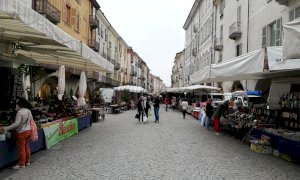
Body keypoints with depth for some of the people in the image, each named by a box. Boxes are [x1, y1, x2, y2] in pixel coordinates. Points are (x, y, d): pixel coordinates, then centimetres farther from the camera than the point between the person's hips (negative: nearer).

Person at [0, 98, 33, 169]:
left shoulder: (20, 112, -19)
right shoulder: (29, 111, 5)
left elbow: (17, 123, -22)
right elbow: (31, 120, 12)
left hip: (22, 132, -8)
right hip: (28, 130, 8)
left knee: (21, 148, 2)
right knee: (27, 147, 16)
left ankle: (21, 164, 12)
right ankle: (27, 162, 26)